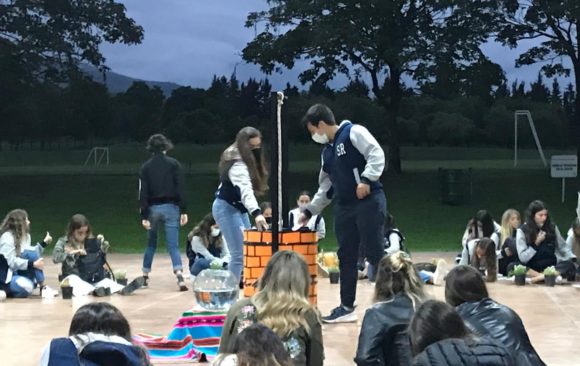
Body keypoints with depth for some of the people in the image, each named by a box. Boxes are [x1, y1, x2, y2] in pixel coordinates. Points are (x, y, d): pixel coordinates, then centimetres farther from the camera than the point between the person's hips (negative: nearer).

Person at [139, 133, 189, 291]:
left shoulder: (146, 167, 2)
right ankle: (179, 275, -24)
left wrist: (144, 216, -1)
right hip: (170, 207, -1)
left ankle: (145, 276, 23)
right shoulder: (174, 164, -1)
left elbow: (143, 193, -1)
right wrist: (183, 211, -4)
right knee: (173, 245, -5)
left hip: (153, 208, 2)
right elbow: (180, 189, -6)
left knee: (151, 244, 18)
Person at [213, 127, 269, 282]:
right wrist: (257, 213, -55)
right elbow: (245, 189, -42)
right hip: (227, 209, -10)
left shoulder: (246, 160, 4)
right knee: (239, 254, -16)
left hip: (238, 208, 10)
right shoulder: (237, 164, -27)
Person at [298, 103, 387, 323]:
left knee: (374, 253, -9)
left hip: (369, 202, -8)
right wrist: (309, 211, 24)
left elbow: (376, 154, -16)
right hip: (344, 207, 8)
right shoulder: (327, 151, 20)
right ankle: (347, 307, 14)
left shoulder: (354, 132, -5)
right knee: (346, 257, 8)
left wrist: (366, 180, -25)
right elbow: (326, 188, 25)